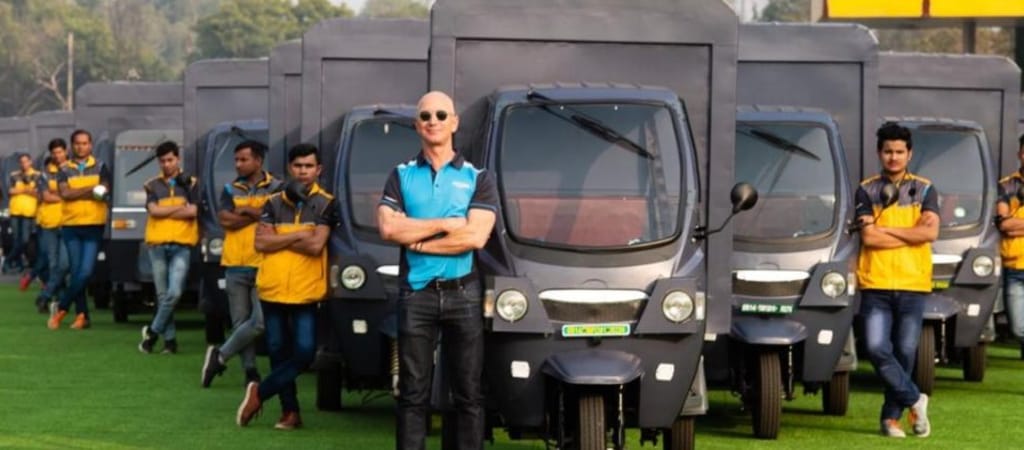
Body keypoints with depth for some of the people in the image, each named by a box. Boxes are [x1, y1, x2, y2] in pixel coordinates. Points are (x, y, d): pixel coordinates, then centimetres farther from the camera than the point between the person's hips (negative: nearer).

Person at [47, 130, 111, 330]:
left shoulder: (100, 167, 5)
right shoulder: (65, 170, 7)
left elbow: (103, 193, -9)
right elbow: (65, 193, -9)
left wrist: (75, 193, -12)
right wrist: (91, 189, -13)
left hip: (94, 226, -1)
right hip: (71, 226, 1)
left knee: (86, 272, -10)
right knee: (76, 272, 2)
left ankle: (61, 310, 3)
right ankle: (82, 315, 8)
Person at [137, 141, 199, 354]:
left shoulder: (190, 183, 6)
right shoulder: (152, 185, 10)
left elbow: (192, 212, -6)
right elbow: (153, 210, -5)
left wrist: (164, 212, -4)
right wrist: (180, 208, -6)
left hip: (181, 245, -2)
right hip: (157, 246, 2)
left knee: (174, 293, -14)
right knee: (162, 295, 4)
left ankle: (153, 331, 3)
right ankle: (169, 338, 10)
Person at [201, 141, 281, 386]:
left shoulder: (276, 188, 3)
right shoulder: (231, 190, 12)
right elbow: (225, 220, -3)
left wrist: (245, 211, -8)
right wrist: (259, 214, -7)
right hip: (235, 265, 3)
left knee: (260, 321, -14)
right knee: (240, 322, 3)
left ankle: (220, 356, 0)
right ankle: (250, 370, 9)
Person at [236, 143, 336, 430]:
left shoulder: (325, 204, -1)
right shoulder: (274, 203, 9)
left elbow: (316, 246, -12)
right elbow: (260, 242, -2)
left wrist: (278, 239, -6)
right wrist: (298, 235, -10)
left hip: (306, 291, -3)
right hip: (272, 288, 3)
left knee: (304, 352, -10)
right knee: (278, 351, 6)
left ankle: (260, 393, 6)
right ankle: (290, 411, 15)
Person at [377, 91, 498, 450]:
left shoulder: (477, 178, 6)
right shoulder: (402, 176, 10)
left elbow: (475, 237, -9)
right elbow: (388, 228, -6)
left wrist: (415, 239, -7)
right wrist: (444, 224, -9)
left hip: (463, 294, -1)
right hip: (416, 294, 1)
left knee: (468, 392, 2)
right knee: (413, 393, 2)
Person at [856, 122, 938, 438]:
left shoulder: (924, 190, 9)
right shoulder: (866, 191, 7)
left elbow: (931, 232, -7)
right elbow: (868, 237, -6)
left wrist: (887, 229, -6)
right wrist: (910, 235, -5)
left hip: (913, 284, 0)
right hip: (875, 284, 0)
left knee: (905, 353, 1)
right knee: (877, 349, -11)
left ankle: (891, 416, 13)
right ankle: (915, 400, 7)